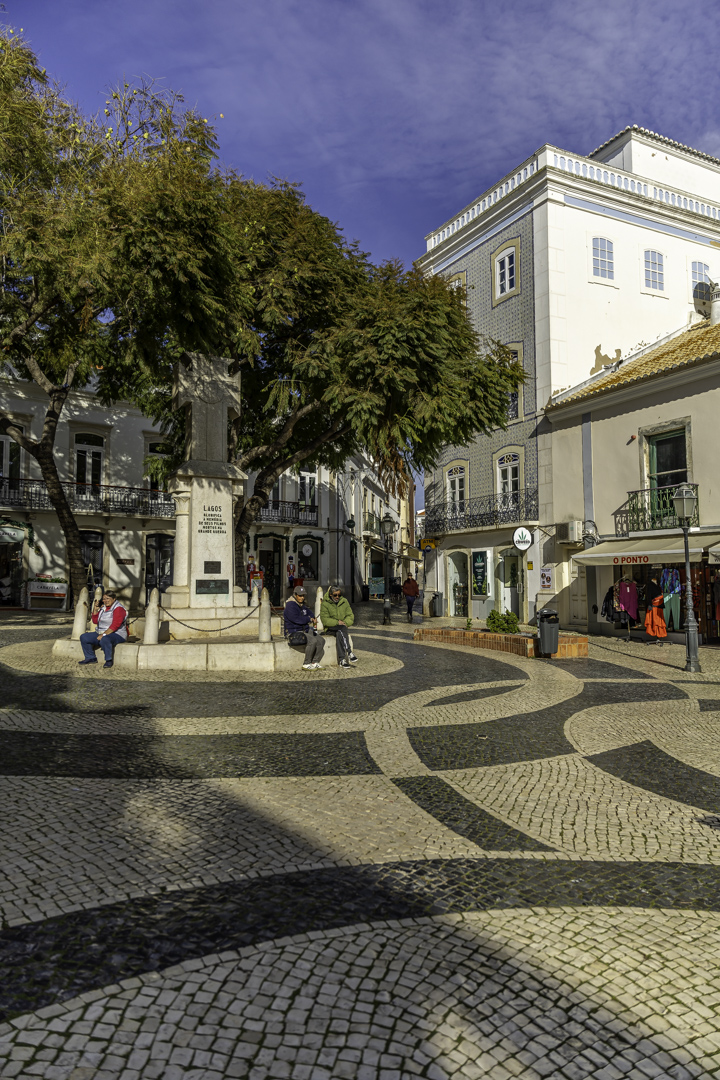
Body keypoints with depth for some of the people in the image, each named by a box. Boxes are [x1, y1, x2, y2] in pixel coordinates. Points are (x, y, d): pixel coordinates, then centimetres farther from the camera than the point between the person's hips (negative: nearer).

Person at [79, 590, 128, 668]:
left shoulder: (118, 608, -13)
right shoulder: (103, 607, 13)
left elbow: (115, 625, -22)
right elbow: (95, 621, 17)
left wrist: (104, 634, -26)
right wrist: (95, 610, 2)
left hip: (117, 635, -9)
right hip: (101, 633, 9)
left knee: (104, 640, -40)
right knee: (83, 637, -3)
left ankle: (109, 660, -21)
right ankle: (91, 658, 7)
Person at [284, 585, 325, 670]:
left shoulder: (301, 605, 15)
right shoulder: (290, 605, -14)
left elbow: (310, 613, 28)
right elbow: (296, 619, -25)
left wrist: (312, 618, 2)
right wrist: (309, 619, -9)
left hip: (305, 630, 10)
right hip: (293, 633, -10)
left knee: (321, 640, -5)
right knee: (313, 641, -29)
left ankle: (315, 663, 0)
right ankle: (306, 665, -19)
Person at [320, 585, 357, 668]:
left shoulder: (344, 601, 7)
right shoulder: (325, 603, -4)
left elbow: (350, 616, 7)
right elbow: (324, 620, -10)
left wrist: (345, 623, -15)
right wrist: (337, 622, -22)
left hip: (343, 627, 3)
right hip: (330, 628, -3)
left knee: (339, 634, -34)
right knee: (342, 629, -35)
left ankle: (342, 660, -39)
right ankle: (349, 652, -43)